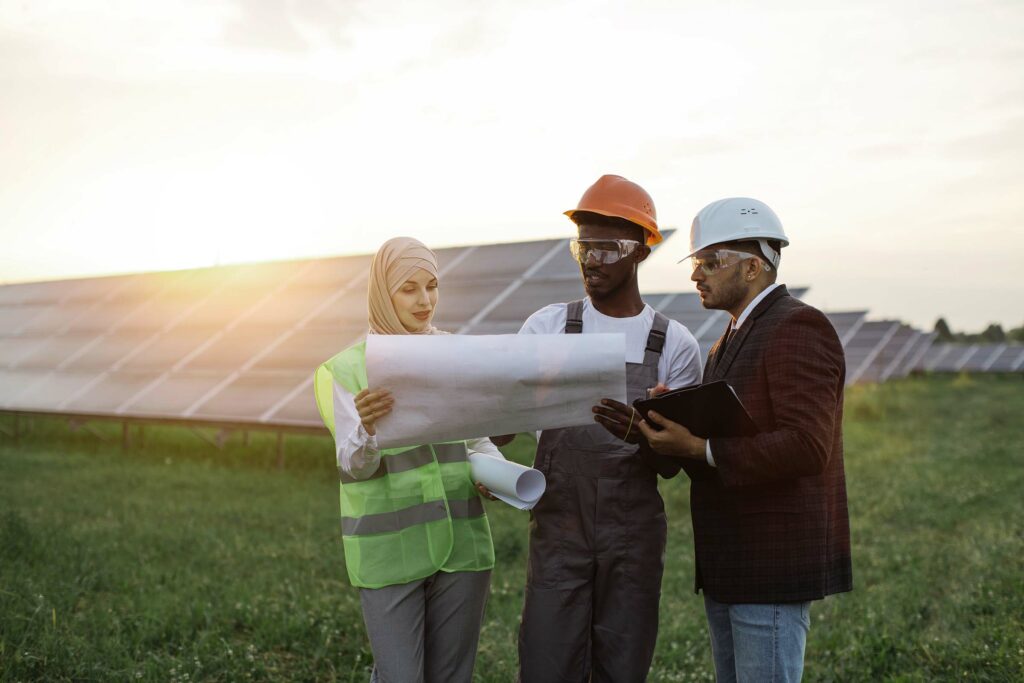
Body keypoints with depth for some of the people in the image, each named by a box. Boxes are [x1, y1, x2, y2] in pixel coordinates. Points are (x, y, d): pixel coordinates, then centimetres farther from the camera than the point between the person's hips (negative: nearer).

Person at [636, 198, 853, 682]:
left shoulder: (797, 328, -12)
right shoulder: (731, 341, 18)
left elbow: (806, 446, -23)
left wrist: (701, 450, -22)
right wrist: (667, 433, -3)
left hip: (774, 567, -9)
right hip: (728, 569, 9)